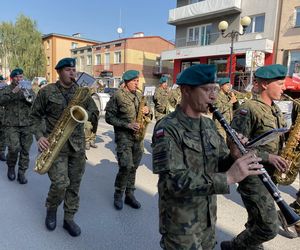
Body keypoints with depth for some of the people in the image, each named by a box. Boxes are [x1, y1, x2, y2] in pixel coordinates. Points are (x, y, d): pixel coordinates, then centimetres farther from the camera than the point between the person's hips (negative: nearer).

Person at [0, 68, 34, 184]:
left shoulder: (28, 89, 14)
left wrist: (29, 99, -12)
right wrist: (12, 93, -20)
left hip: (27, 124, 2)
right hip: (11, 124, -2)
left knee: (25, 150, 1)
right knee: (14, 148, -12)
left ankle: (21, 173, 13)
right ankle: (11, 167, 16)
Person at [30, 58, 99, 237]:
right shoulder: (46, 91, 0)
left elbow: (95, 112, 12)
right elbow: (35, 116, 5)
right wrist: (40, 136, -9)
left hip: (77, 144, 3)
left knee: (74, 184, 9)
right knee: (60, 183, -11)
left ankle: (69, 218, 27)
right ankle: (51, 209, 22)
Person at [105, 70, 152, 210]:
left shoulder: (139, 96, 11)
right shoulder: (117, 96, -7)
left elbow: (147, 117, 19)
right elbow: (109, 117, -9)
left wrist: (147, 112, -5)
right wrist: (127, 125, -18)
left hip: (138, 137, 6)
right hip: (123, 136, -5)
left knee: (133, 167, 11)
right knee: (126, 167, -11)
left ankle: (129, 195, 25)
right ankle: (118, 195, 11)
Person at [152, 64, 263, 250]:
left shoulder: (209, 124, 2)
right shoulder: (167, 129, -23)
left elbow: (221, 164, 6)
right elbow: (174, 181, -31)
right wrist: (228, 177, -34)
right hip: (180, 225, -7)